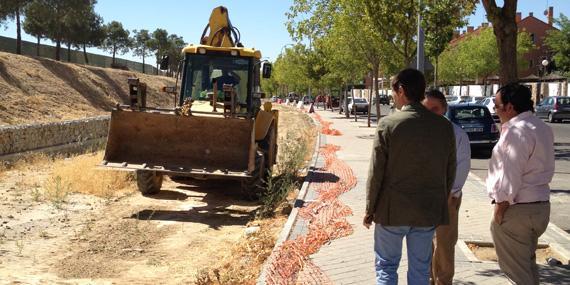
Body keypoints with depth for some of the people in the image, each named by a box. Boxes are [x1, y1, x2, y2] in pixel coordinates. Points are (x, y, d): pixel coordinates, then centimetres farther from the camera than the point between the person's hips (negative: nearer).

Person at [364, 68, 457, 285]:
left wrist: (369, 209, 0)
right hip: (428, 210, 3)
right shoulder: (444, 126, -2)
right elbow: (450, 172, 5)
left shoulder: (388, 124, -13)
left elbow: (376, 172, -11)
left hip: (393, 210, -3)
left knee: (386, 267, 11)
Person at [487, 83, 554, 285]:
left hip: (517, 209, -10)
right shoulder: (542, 128, 12)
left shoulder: (517, 131, -18)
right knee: (528, 264, 21)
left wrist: (500, 207, -14)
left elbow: (510, 175, -22)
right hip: (540, 205, 10)